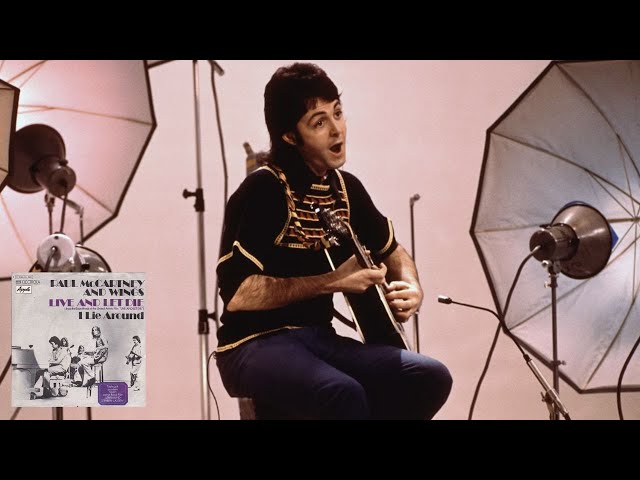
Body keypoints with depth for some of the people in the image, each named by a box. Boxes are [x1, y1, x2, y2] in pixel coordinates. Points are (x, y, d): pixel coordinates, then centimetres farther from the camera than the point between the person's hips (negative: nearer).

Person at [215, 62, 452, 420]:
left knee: (431, 378, -13)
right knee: (343, 394, -37)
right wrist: (332, 281, -17)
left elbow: (391, 250, 26)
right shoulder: (264, 190, -14)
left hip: (319, 338, 7)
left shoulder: (345, 188, 8)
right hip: (256, 344, -7)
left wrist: (411, 288, 3)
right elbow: (236, 294, -20)